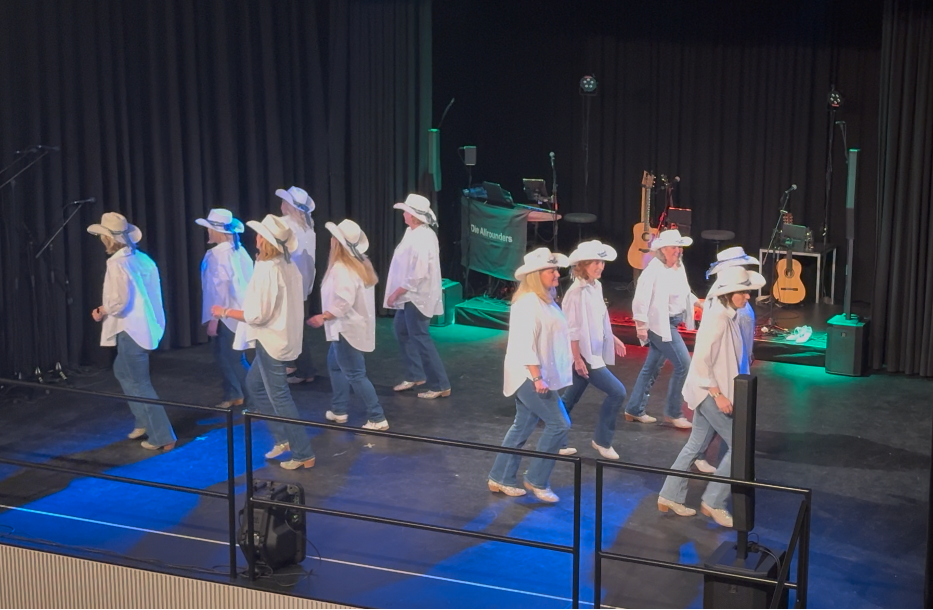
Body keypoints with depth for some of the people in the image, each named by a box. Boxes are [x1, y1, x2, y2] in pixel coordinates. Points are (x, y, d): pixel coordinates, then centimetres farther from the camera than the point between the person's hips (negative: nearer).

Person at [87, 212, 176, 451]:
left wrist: (102, 311, -3)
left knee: (140, 384, 1)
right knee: (123, 371, 25)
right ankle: (145, 421, 29)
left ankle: (163, 438, 5)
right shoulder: (141, 258, 6)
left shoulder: (117, 263, -18)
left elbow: (119, 303, -23)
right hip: (146, 326, 9)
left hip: (131, 330, -9)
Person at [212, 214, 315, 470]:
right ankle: (283, 438, 26)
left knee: (279, 397, 1)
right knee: (254, 385, 23)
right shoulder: (288, 266, 4)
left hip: (271, 341, -9)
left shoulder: (266, 269, -22)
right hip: (283, 336, 9)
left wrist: (225, 312, -10)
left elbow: (257, 315, -23)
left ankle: (303, 454, 8)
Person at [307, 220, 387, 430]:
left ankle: (377, 418, 0)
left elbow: (344, 302, -30)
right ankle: (339, 410, 31)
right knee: (334, 364, 23)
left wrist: (324, 317, -21)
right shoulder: (360, 262, 6)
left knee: (355, 374, -3)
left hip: (347, 328, -10)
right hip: (352, 325, 10)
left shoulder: (341, 268, -23)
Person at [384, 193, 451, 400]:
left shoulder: (422, 239, -26)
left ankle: (439, 385, 5)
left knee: (420, 338, -3)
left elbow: (418, 275, -28)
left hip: (417, 297, -10)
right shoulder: (414, 232, 5)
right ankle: (415, 375, 33)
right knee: (402, 331, 21)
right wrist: (398, 292, 12)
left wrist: (396, 293, -19)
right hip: (408, 295, 10)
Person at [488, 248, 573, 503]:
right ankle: (536, 480, 4)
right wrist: (537, 377, -25)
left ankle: (501, 478, 23)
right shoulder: (528, 302, -19)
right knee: (559, 424, -6)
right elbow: (525, 344, -24)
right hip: (529, 376, -10)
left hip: (534, 376, 10)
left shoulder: (543, 300, 12)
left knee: (523, 427, 14)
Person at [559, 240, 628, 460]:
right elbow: (572, 329, -20)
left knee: (570, 398, 15)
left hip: (594, 352, 9)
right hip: (584, 354, -9)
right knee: (617, 392, -6)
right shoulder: (577, 292, -20)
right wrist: (578, 359, -21)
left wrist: (612, 338, 22)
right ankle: (602, 440, 8)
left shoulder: (596, 286, 7)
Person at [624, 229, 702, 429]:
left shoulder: (678, 266, 8)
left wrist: (700, 304, 17)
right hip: (660, 324, -9)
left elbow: (684, 292, 24)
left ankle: (634, 410, 24)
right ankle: (673, 413, 5)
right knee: (683, 364, -8)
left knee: (653, 367, 14)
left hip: (671, 323, 9)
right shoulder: (654, 270, -19)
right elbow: (641, 298, -23)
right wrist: (641, 326, -27)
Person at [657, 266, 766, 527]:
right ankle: (713, 502, 7)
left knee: (695, 444, 16)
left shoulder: (727, 316, 7)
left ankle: (670, 496, 26)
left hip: (710, 391, 9)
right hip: (710, 392, -9)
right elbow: (701, 360, -25)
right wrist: (718, 395, -22)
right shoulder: (717, 318, -23)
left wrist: (719, 392, 16)